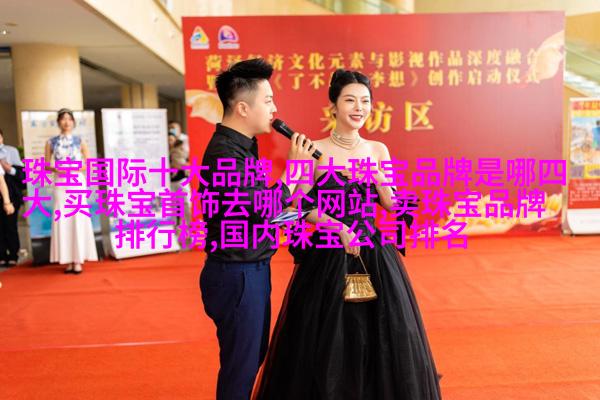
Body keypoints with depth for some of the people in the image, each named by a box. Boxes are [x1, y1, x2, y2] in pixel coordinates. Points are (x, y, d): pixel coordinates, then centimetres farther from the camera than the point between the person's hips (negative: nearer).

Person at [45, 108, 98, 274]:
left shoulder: (80, 141, 4)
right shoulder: (51, 142, 7)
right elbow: (46, 165, 9)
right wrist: (55, 169, -11)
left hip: (77, 183, -1)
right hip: (60, 184, 1)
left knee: (78, 220, -4)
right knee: (62, 220, -2)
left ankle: (78, 260, 1)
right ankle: (68, 260, 3)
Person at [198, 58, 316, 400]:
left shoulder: (240, 145, 11)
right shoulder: (224, 153, -22)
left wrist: (282, 206, 4)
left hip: (251, 270, 10)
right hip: (237, 276, -10)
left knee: (253, 357, 22)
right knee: (241, 365, 5)